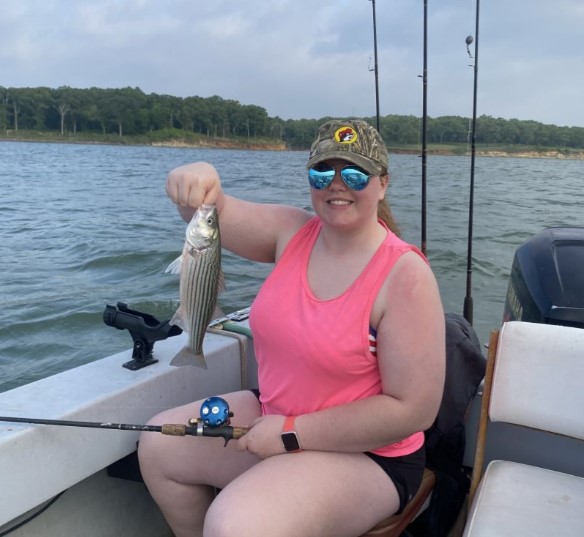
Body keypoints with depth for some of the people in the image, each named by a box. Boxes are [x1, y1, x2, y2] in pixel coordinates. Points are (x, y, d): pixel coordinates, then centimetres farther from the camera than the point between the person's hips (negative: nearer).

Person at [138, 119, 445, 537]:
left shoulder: (405, 274, -22)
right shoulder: (294, 232, -4)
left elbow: (413, 410, -22)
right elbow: (213, 214, -3)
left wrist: (292, 433, -20)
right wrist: (200, 182, -29)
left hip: (364, 454, -6)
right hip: (276, 416, 7)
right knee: (160, 445, 9)